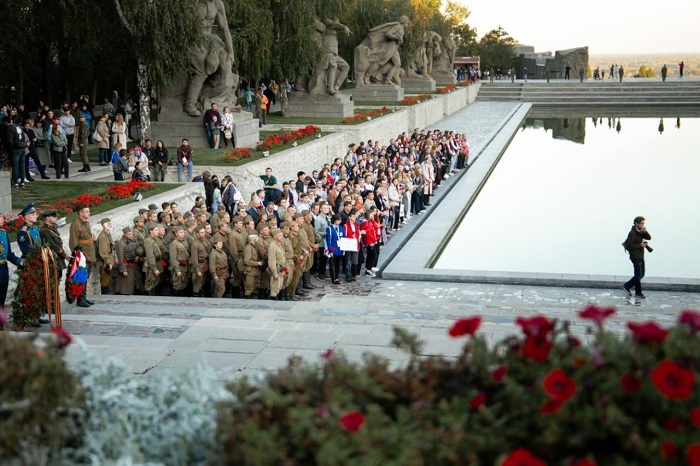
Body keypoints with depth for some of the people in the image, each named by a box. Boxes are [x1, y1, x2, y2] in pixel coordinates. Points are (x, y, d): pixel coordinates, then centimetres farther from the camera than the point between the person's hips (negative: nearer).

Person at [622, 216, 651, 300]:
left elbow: (649, 238, 1)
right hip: (635, 256, -9)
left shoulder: (640, 232, 11)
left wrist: (645, 231, -16)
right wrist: (640, 245, -21)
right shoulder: (632, 233, -16)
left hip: (640, 256, 9)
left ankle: (627, 287, 19)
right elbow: (628, 245, -21)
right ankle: (638, 293, 6)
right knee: (638, 275, -4)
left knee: (641, 274, 12)